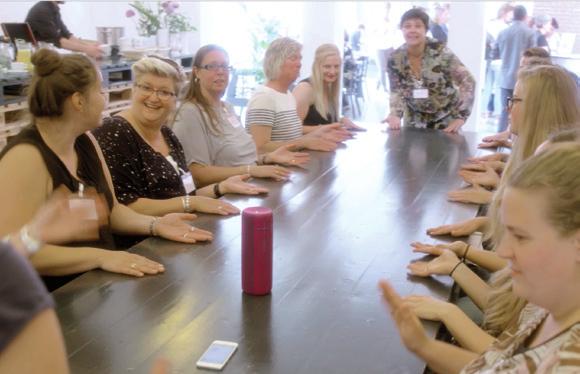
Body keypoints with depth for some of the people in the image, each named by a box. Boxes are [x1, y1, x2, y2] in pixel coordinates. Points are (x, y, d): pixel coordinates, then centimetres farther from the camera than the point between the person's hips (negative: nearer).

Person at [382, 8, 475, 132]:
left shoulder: (440, 52, -22)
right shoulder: (395, 59, -12)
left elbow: (468, 81, -22)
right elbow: (397, 91, -6)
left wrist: (460, 117, -29)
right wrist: (395, 114, -27)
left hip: (446, 117, -2)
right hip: (416, 118, 2)